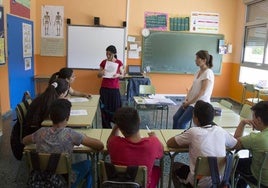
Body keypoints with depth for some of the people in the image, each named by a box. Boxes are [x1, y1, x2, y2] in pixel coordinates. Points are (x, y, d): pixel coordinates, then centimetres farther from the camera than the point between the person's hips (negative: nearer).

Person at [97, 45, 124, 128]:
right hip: (104, 89, 2)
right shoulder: (103, 62, 2)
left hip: (115, 89, -1)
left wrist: (118, 75, -18)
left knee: (115, 109, 0)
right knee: (104, 109, 3)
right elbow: (98, 75, 8)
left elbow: (122, 75, 4)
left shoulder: (119, 63, -2)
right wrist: (101, 73, -15)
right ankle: (106, 128, 14)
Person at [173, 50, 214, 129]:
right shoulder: (198, 72, 10)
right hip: (191, 102, 8)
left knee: (181, 122, -15)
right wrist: (186, 99, 0)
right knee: (175, 118, -1)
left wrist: (189, 103, -14)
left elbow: (202, 92, -19)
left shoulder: (208, 73, -15)